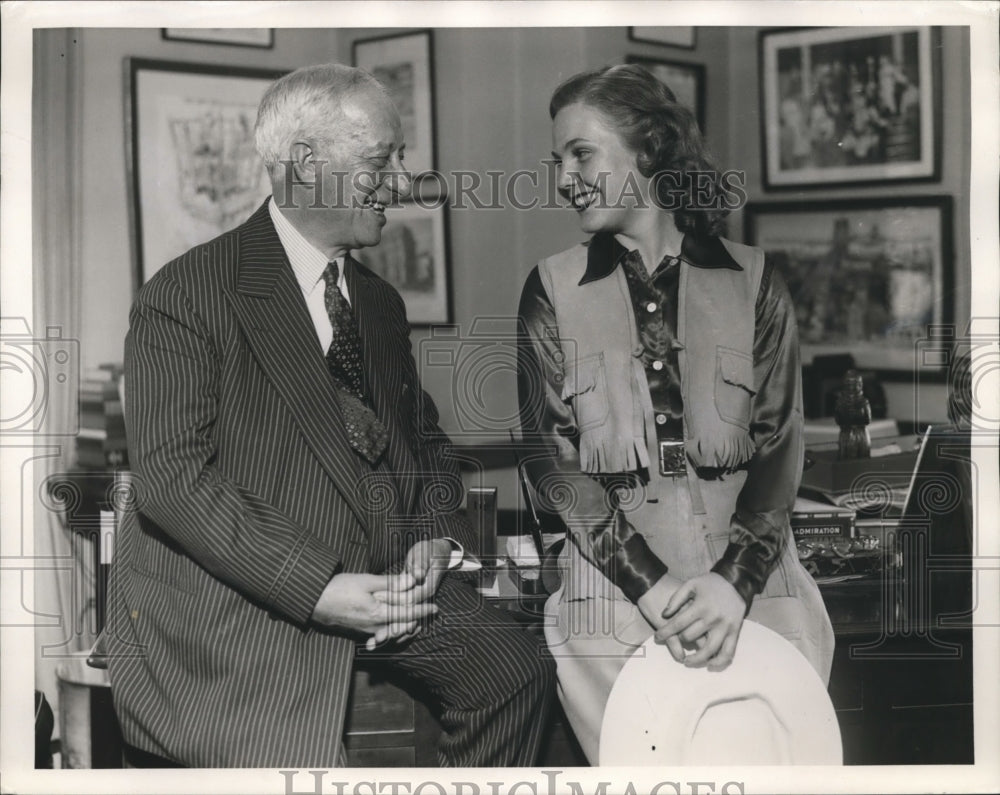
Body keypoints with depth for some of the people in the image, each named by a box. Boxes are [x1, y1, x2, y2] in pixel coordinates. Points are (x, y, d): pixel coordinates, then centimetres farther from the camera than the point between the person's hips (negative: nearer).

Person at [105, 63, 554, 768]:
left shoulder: (382, 303, 19)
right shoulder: (186, 294, -5)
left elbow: (427, 441, 25)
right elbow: (172, 476, -15)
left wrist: (436, 538, 2)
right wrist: (317, 588, -22)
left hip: (383, 579, 6)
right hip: (240, 598, -6)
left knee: (518, 668, -16)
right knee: (291, 757, -28)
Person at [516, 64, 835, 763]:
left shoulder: (752, 280, 7)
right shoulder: (553, 289, 7)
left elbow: (781, 444, 1)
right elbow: (552, 458, 0)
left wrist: (733, 579, -15)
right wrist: (650, 584, -13)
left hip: (753, 585, 1)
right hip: (610, 594, 0)